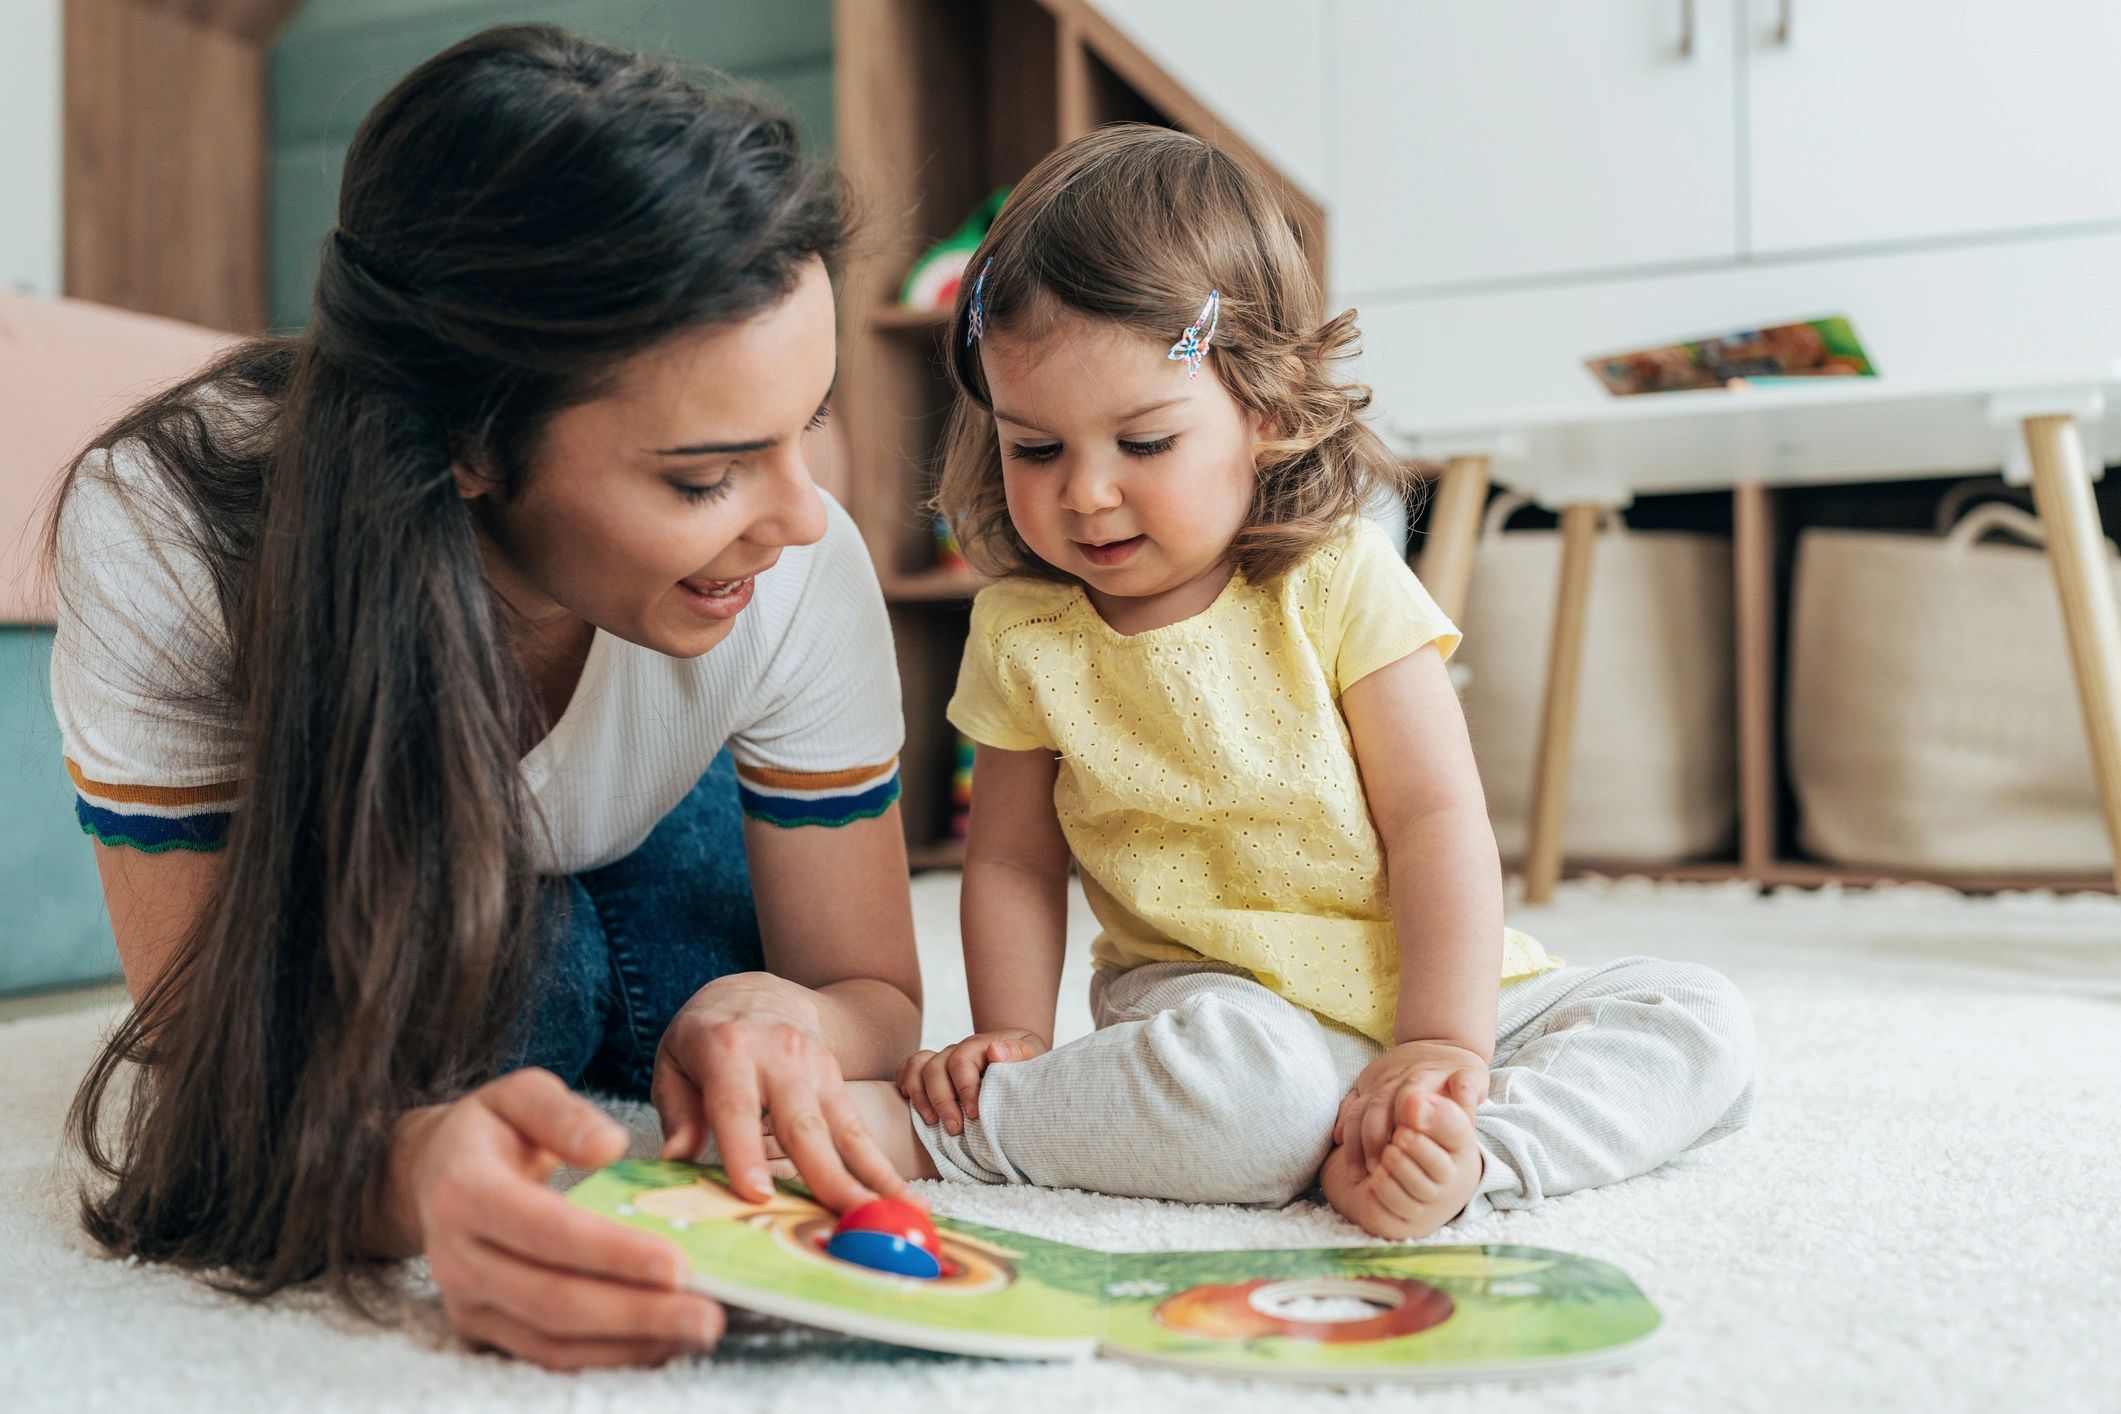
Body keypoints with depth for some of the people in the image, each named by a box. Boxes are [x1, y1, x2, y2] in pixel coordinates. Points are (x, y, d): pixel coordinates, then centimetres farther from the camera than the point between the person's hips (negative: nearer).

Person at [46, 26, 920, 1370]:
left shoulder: (798, 564, -34)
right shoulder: (165, 533, -38)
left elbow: (877, 995, -21)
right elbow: (229, 1084, -36)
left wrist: (778, 1012, -46)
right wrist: (417, 1172, -61)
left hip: (648, 860, 2)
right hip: (331, 874, -2)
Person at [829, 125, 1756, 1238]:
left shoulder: (1340, 582, -8)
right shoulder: (1023, 635, -2)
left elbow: (1436, 819, -10)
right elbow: (1012, 861, 7)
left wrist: (1441, 1045, -18)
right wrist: (1013, 1042, -5)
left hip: (1426, 995, 3)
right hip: (1206, 1001, -2)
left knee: (1698, 1020, -15)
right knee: (1246, 1075, -37)